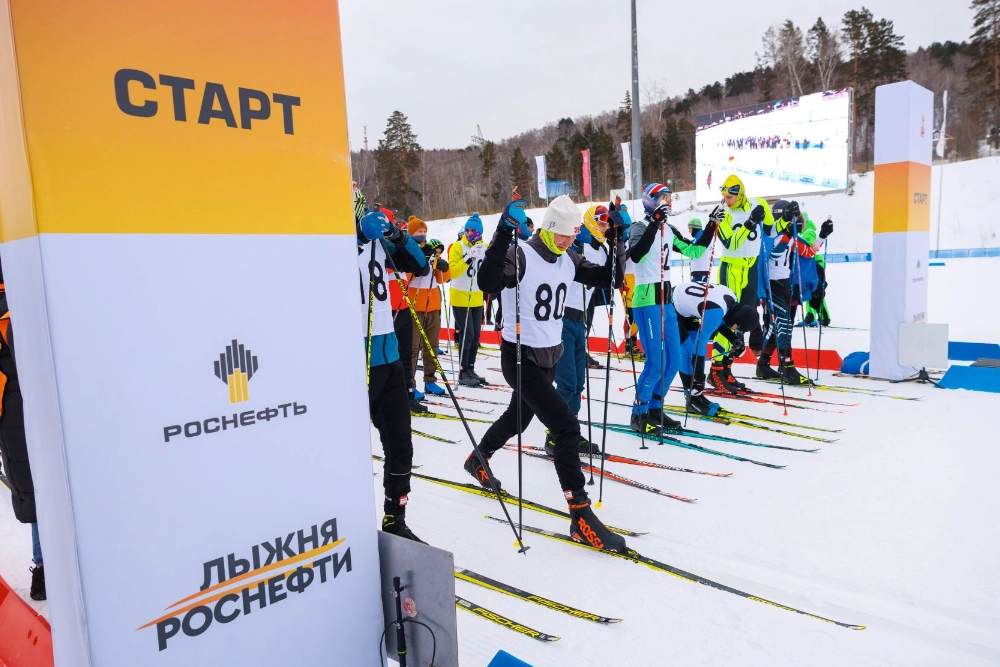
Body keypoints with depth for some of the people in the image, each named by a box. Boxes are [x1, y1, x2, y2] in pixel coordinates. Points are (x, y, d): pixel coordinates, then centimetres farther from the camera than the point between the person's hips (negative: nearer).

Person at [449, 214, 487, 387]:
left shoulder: (485, 247, 6)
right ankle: (463, 373, 1)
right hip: (460, 297, -6)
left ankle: (471, 370, 21)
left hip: (477, 298, 6)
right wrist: (467, 259, -29)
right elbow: (453, 272, -19)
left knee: (475, 335, 10)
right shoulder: (457, 247, -10)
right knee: (466, 335, -9)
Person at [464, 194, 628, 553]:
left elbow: (610, 278, 8)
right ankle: (581, 516, -6)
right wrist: (503, 234, -40)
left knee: (519, 417, 27)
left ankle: (478, 459, 55)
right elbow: (488, 283, -35)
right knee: (567, 426, -15)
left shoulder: (569, 261, 4)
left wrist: (617, 241, -4)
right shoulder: (521, 256, -18)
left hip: (550, 355, 9)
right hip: (521, 356, -8)